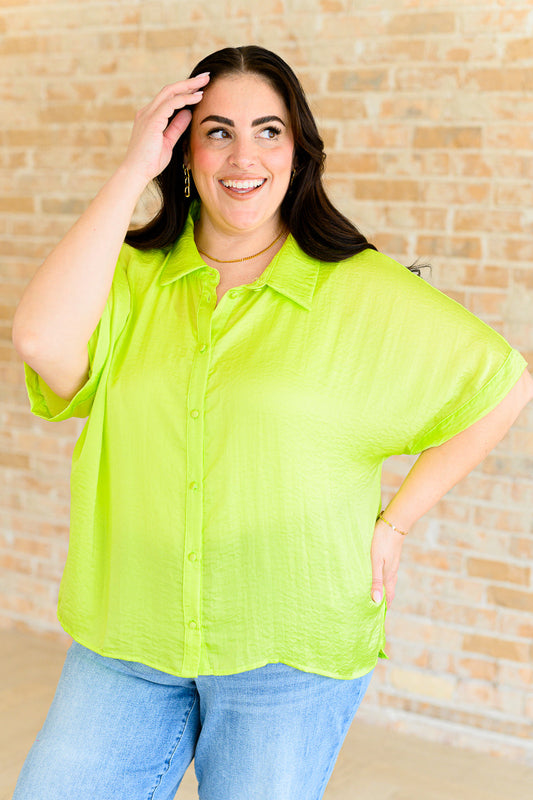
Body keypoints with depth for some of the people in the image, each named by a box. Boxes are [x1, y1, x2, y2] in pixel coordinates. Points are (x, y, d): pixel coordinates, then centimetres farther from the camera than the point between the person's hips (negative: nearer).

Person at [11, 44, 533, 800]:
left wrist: (394, 522, -1)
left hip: (290, 651, -2)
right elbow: (42, 340, -19)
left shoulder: (366, 293, -4)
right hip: (128, 643, 3)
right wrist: (132, 171, -13)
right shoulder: (133, 277, 2)